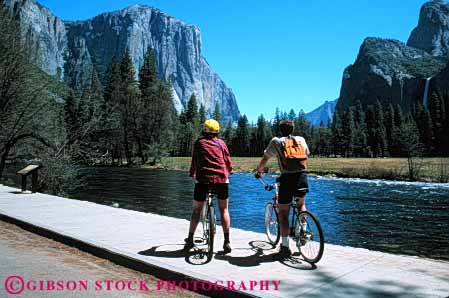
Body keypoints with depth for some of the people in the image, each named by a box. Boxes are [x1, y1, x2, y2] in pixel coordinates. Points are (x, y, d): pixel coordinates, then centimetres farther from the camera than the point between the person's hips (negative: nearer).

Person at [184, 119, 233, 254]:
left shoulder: (199, 143, 10)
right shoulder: (221, 143, 11)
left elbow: (194, 161, 17)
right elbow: (228, 162, 11)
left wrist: (192, 174, 33)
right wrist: (228, 174, 29)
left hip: (203, 179, 0)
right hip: (221, 179, 1)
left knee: (196, 210, 13)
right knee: (224, 210, 10)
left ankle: (190, 240, 16)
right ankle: (227, 242, 6)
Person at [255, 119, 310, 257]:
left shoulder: (276, 141, 9)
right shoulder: (301, 140, 17)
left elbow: (264, 159, 14)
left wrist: (259, 171, 32)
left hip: (287, 178, -3)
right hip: (302, 177, 3)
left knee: (283, 213, 7)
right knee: (301, 203, 31)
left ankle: (285, 246, 3)